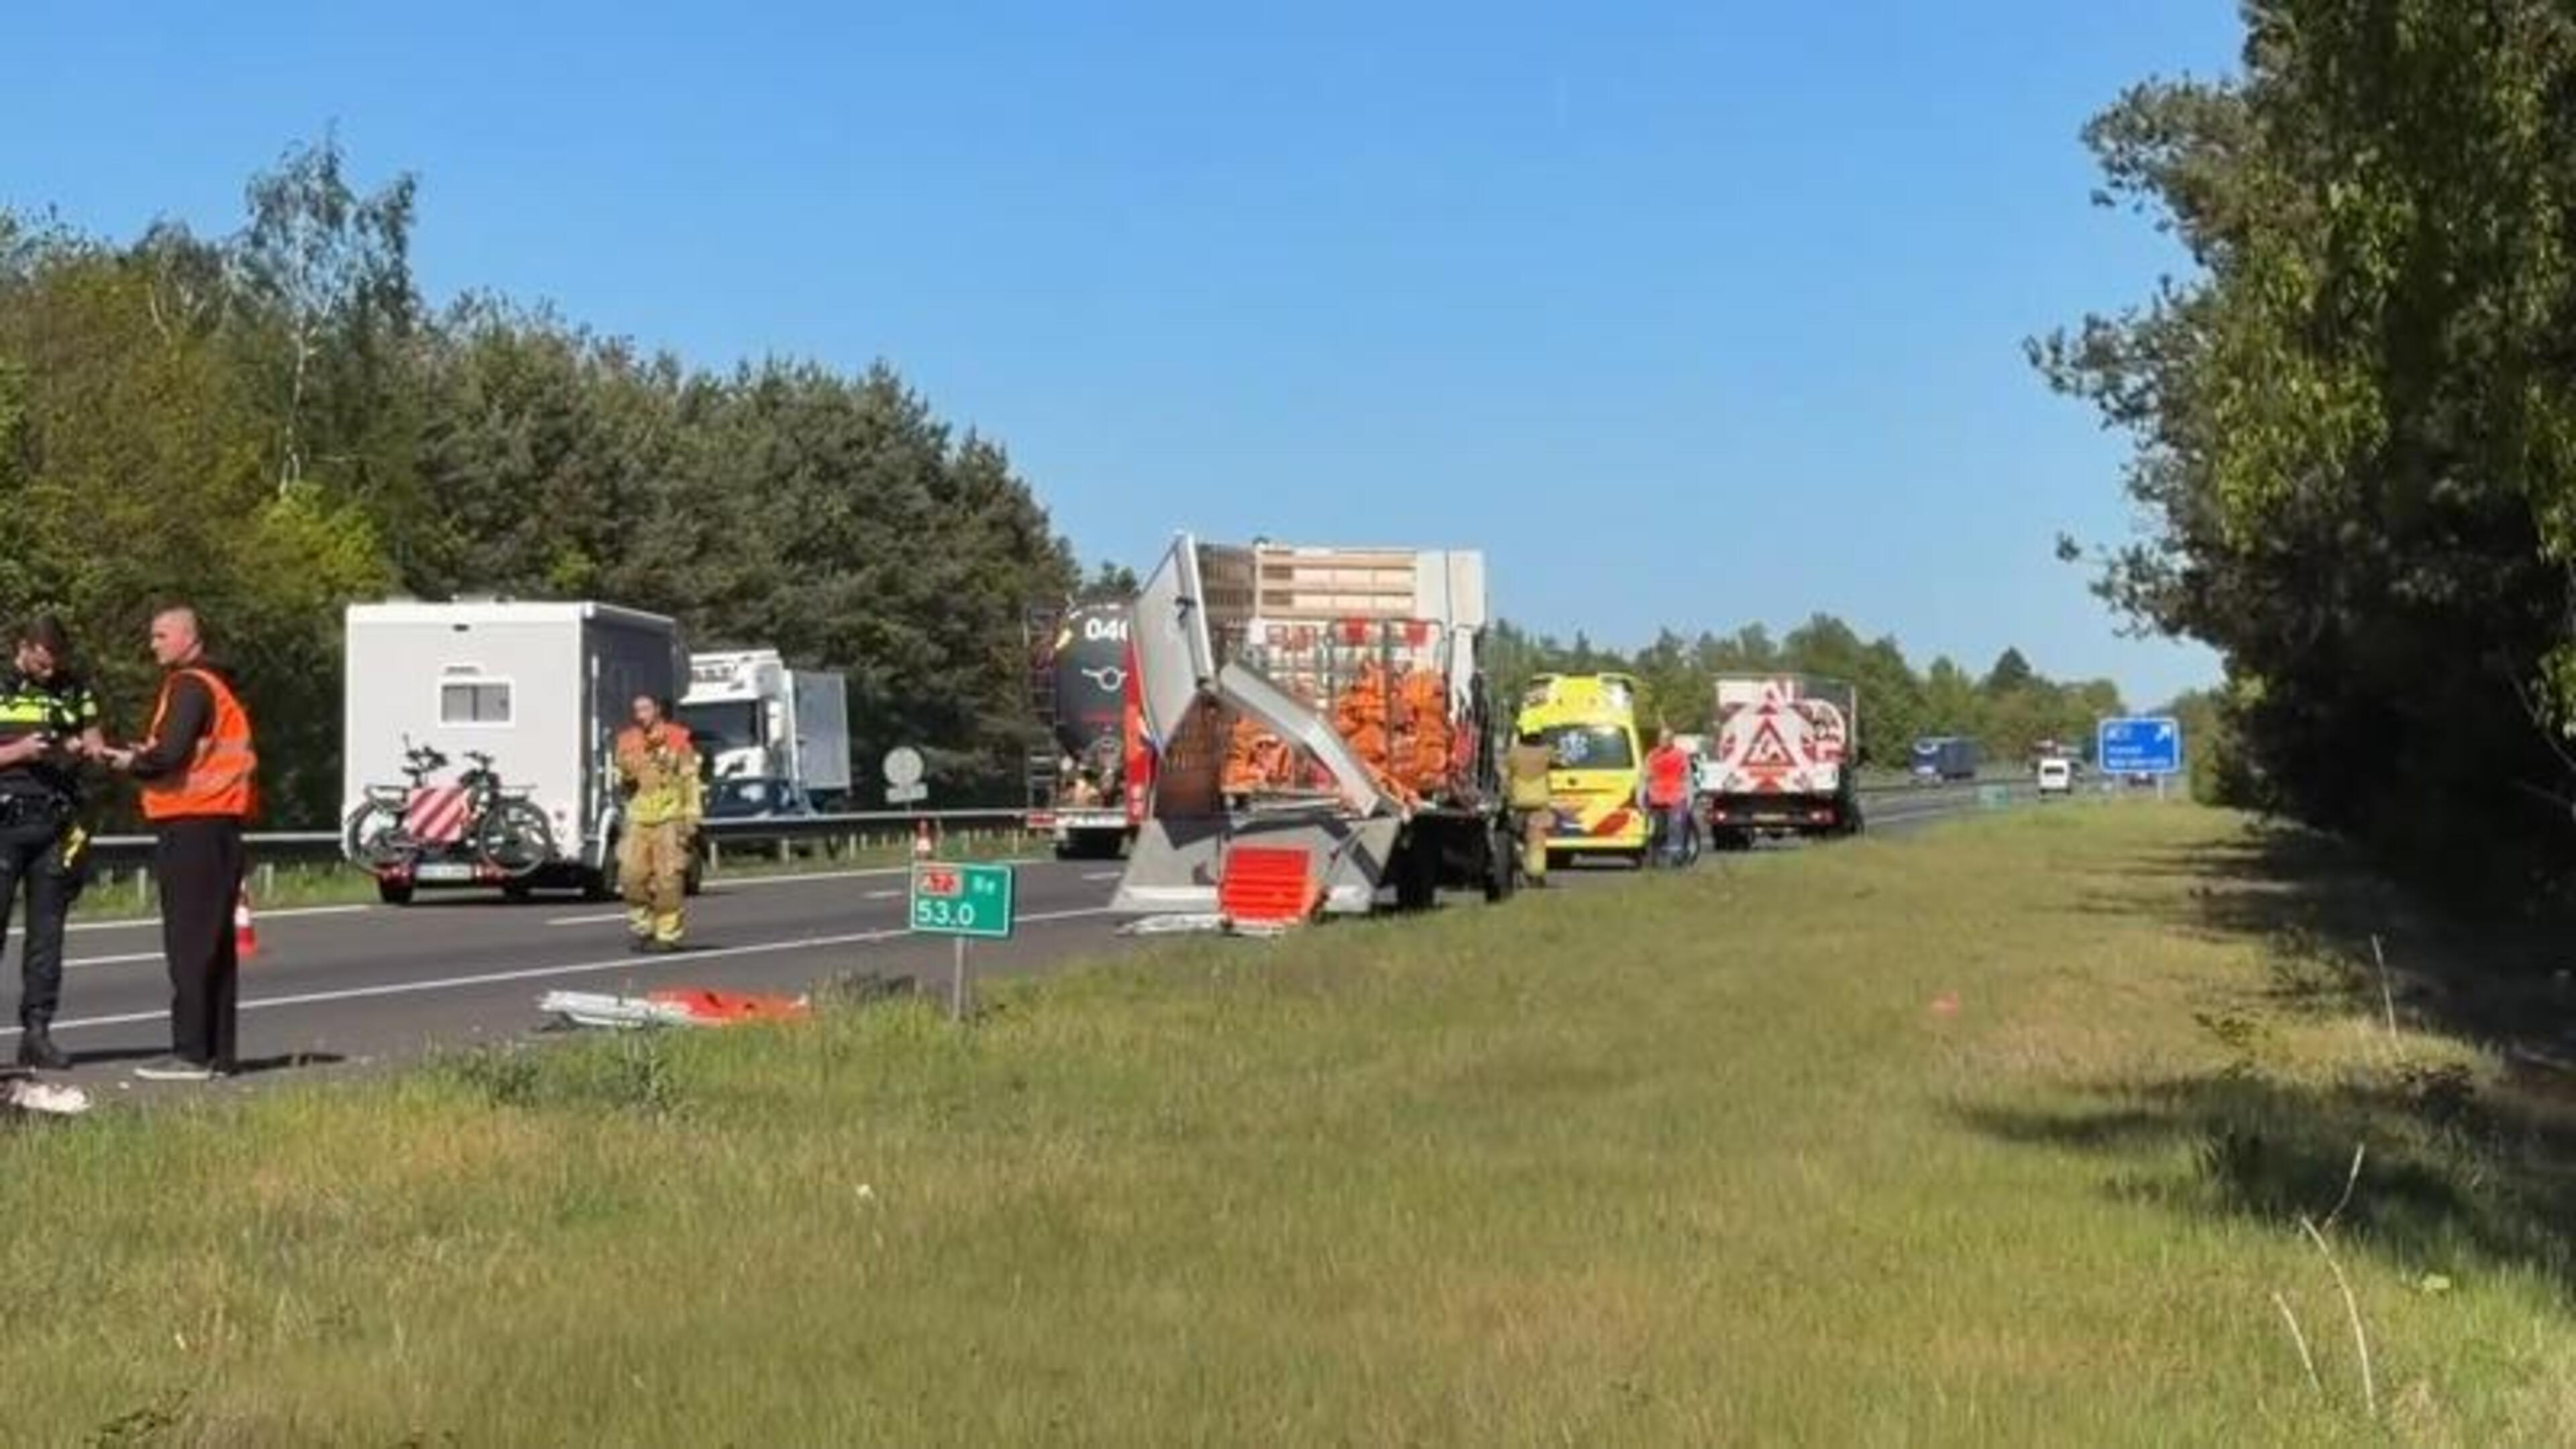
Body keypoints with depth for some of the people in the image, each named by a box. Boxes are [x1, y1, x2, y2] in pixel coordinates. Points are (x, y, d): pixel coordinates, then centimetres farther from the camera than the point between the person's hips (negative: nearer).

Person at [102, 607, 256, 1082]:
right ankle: (217, 1052, 14)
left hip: (191, 825, -10)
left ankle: (191, 1052, -10)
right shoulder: (214, 685, 21)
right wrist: (144, 755, 10)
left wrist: (131, 761, -1)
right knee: (216, 942, 11)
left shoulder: (190, 686, -10)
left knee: (189, 941, -9)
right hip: (217, 823, 10)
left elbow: (169, 754, -19)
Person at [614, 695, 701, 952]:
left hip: (669, 818, -4)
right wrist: (624, 774, -7)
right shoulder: (628, 742, 11)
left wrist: (691, 816, -6)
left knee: (668, 880, -5)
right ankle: (642, 928, 11)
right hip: (638, 819, 4)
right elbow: (622, 780, 17)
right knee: (632, 876, -4)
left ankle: (668, 935, 2)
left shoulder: (677, 740, 0)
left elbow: (690, 781, 0)